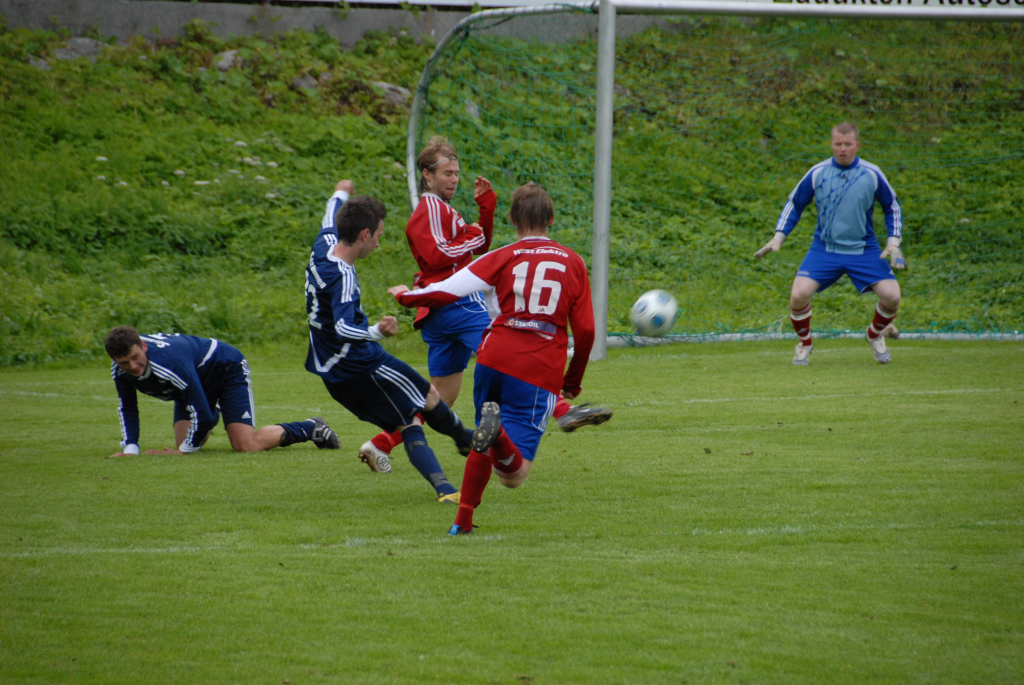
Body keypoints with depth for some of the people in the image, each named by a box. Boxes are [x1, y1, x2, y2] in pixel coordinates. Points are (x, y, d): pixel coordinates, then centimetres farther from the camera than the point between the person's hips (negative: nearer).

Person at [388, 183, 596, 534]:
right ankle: (498, 435, -38)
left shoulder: (503, 257, 6)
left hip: (494, 359, 1)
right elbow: (585, 331, 9)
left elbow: (448, 290, -2)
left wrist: (406, 296, 17)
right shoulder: (573, 263, 10)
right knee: (513, 475, -7)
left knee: (481, 446, 26)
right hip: (540, 373, -1)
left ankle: (463, 521, 25)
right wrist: (573, 382, 22)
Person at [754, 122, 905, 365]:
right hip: (824, 249, 0)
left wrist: (893, 242, 0)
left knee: (891, 296, -14)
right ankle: (804, 343, 9)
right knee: (798, 294, -21)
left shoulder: (872, 174, -5)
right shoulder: (817, 173, -5)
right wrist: (778, 237, 2)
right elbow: (794, 204, 9)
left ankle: (875, 335, 20)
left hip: (863, 250, 1)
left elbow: (892, 207, 9)